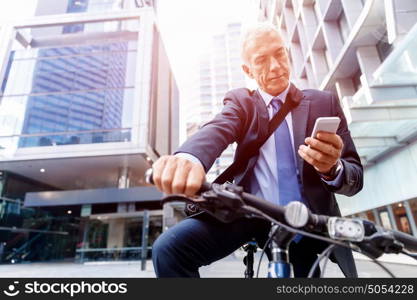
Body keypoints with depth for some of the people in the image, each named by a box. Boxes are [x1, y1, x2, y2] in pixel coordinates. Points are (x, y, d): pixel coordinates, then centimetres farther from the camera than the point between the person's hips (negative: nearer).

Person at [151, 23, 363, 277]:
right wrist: (188, 157, -44)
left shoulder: (324, 102, 5)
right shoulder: (241, 101, 4)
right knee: (170, 248, -20)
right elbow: (216, 131, -20)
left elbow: (356, 178, 0)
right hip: (250, 213, -1)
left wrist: (333, 168, -25)